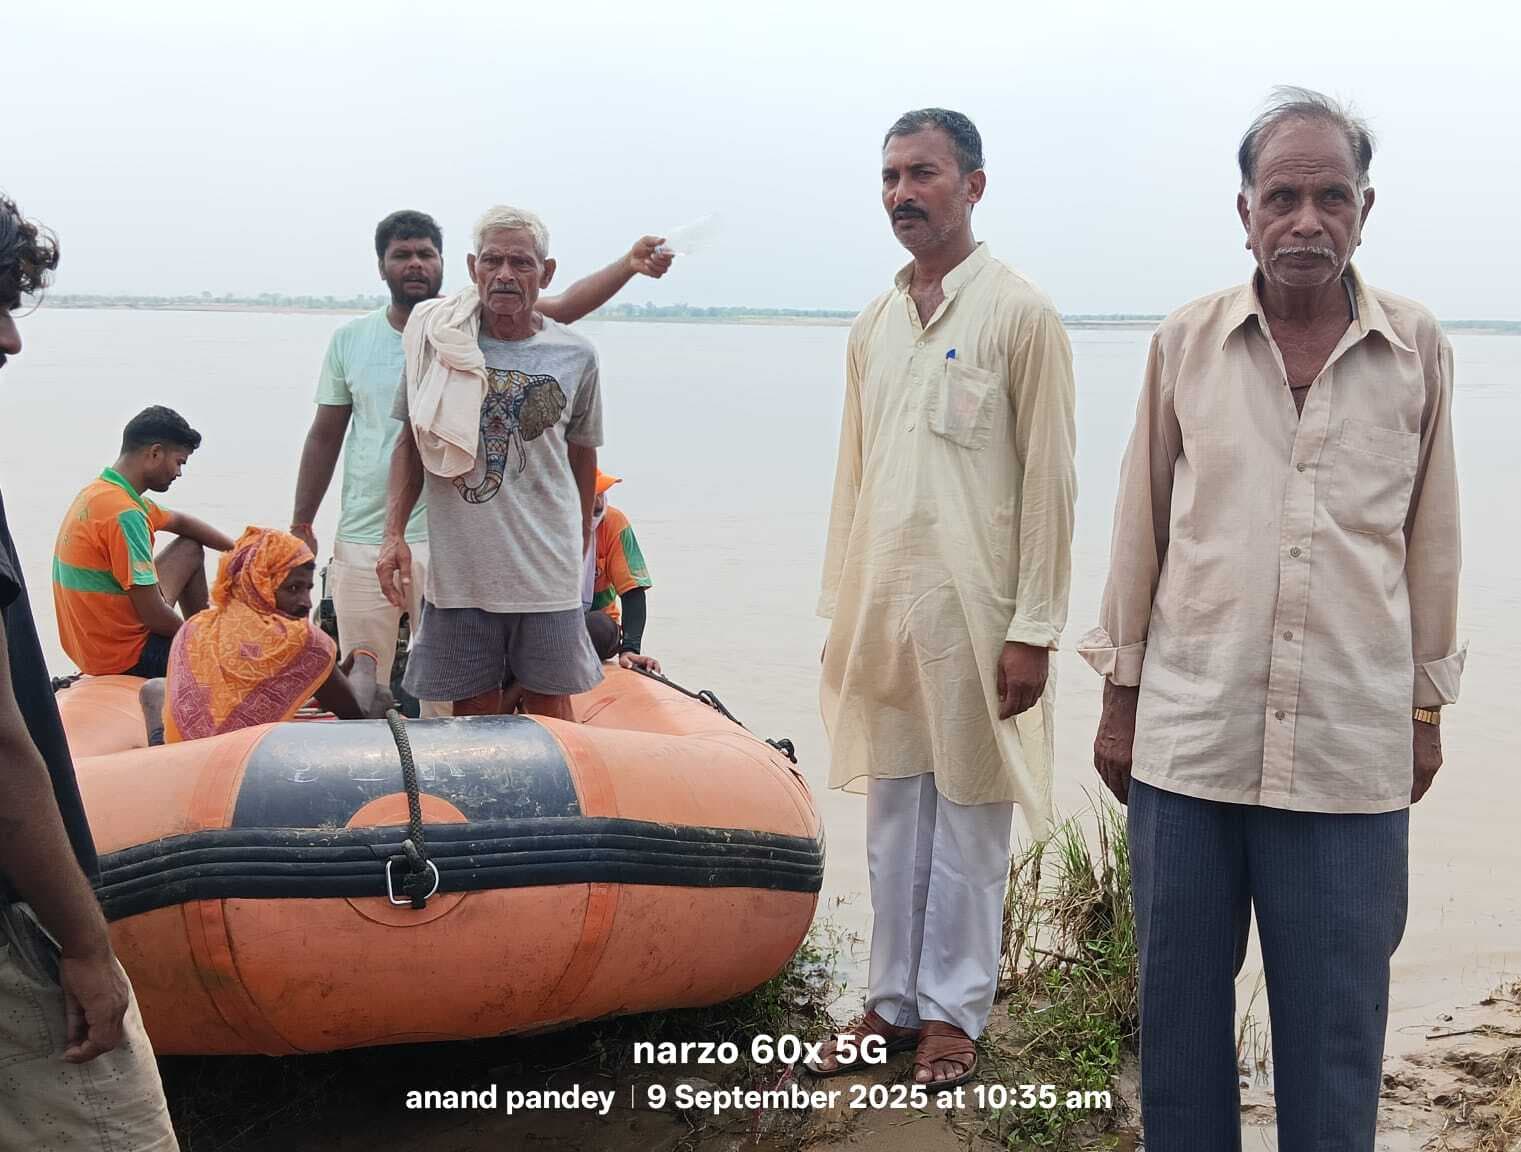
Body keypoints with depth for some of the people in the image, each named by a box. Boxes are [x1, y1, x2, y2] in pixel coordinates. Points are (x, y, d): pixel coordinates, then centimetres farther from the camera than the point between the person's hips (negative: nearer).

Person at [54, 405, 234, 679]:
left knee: (191, 549, 22)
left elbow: (182, 523, 22)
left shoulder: (100, 492, 5)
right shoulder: (124, 515, -26)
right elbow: (154, 615, -25)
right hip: (123, 658, -9)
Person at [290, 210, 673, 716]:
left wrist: (629, 265, -31)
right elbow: (326, 435, 11)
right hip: (361, 540, 2)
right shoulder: (350, 340, 5)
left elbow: (565, 306, -15)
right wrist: (301, 522, 12)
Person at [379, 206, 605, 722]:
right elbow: (412, 441, 7)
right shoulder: (437, 337, 1)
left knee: (550, 708, 7)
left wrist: (581, 536, 23)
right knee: (473, 710, 7)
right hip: (457, 567, 0)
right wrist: (394, 534, -1)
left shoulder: (576, 356, 2)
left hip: (547, 569, 0)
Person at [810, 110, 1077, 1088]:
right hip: (882, 607, 6)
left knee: (968, 813, 4)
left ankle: (955, 1010, 17)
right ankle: (895, 999, 25)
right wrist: (841, 609, 13)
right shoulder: (873, 325, 12)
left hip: (974, 611, -6)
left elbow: (1049, 481, -9)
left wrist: (1034, 630, -13)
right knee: (893, 813, 13)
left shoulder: (1020, 315, -6)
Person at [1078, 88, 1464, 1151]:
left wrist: (1427, 706, 11)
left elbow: (1432, 538, 8)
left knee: (1335, 1023, 8)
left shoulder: (1418, 350, 2)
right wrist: (1121, 695, 8)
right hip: (1187, 735, 1)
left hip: (1352, 749, 0)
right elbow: (1140, 528, 7)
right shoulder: (1185, 344, 2)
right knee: (1181, 1003, 11)